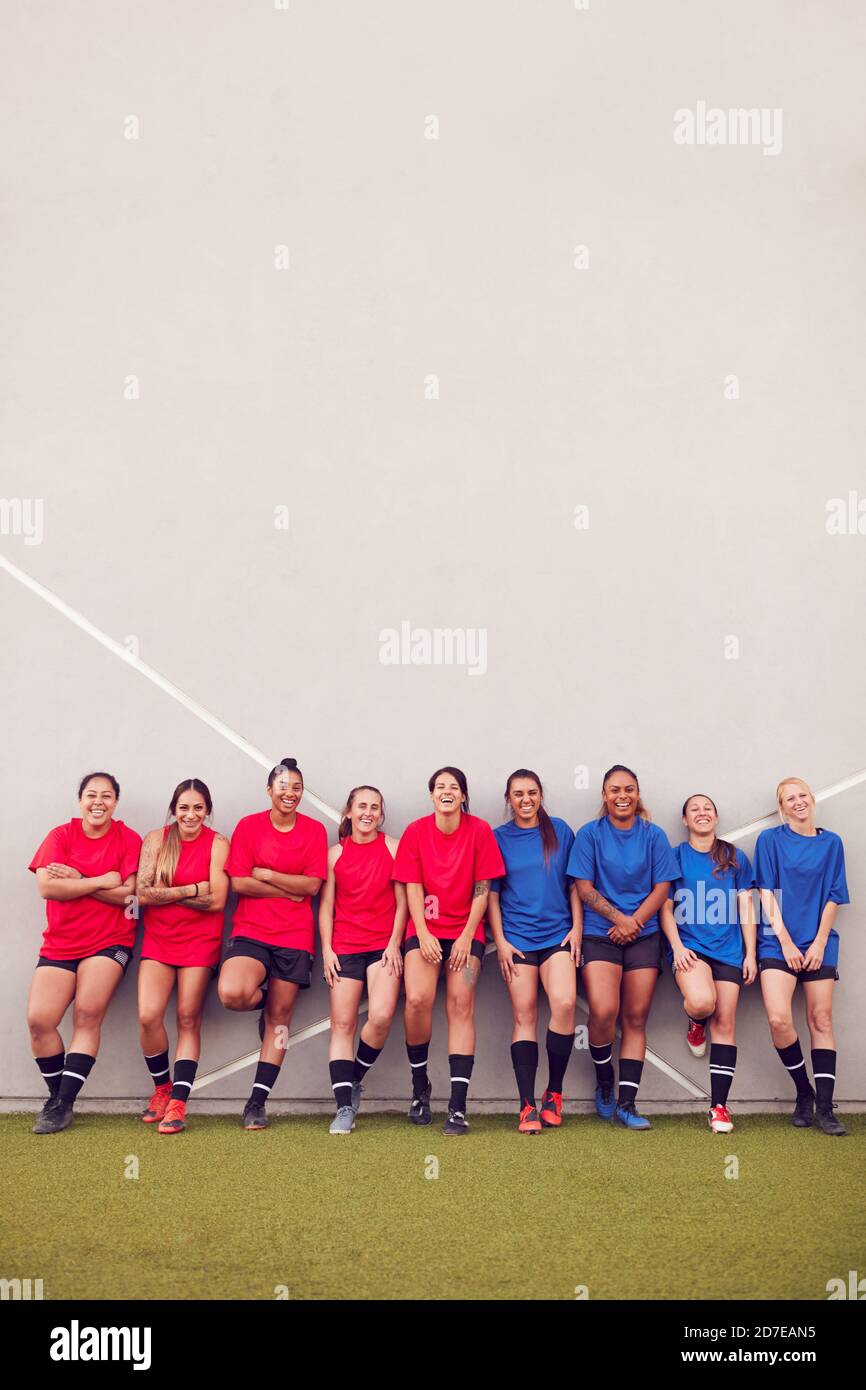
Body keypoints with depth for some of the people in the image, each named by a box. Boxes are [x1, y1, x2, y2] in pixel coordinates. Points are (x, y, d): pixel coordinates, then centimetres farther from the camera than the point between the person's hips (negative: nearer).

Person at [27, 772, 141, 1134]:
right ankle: (56, 1095, 11)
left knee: (88, 1014, -18)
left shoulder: (128, 839, -1)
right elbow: (46, 887, -12)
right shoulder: (60, 836, 3)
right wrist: (101, 881, -13)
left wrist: (76, 880, -11)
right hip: (59, 944, 2)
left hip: (110, 942, -2)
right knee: (39, 1020, -11)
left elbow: (127, 894, -11)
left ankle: (62, 1103, -7)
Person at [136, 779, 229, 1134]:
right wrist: (192, 889, -10)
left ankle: (178, 1103, 4)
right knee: (148, 1017, -9)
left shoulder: (217, 843, -4)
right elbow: (144, 894, -7)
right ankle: (162, 1087, 14)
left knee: (188, 1019, -3)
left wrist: (165, 893, -10)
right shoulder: (155, 839, 2)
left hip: (200, 941, -2)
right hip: (158, 939, 2)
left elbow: (216, 900, -12)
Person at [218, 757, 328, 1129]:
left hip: (294, 935, 1)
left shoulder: (314, 830, 4)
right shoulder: (248, 826, 2)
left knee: (280, 1017, 3)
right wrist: (289, 889, -8)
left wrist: (264, 875, -8)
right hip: (251, 930, -1)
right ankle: (262, 999, 12)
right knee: (231, 993, -26)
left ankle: (257, 1102, 15)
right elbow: (238, 883, -5)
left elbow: (312, 885, -4)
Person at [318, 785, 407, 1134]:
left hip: (384, 944, -1)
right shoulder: (335, 853, 8)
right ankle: (344, 1107, 1)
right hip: (344, 945, 1)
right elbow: (326, 905, 8)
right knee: (342, 1023, -3)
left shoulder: (393, 847, 3)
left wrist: (394, 943, -6)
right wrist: (326, 949, 0)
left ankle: (355, 1080, 8)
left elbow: (401, 901, 2)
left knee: (381, 1016, -17)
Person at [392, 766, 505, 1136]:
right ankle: (420, 1088, 4)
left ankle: (458, 1107, -10)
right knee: (417, 999, -19)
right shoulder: (416, 832, 1)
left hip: (465, 929, 0)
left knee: (461, 1003, -13)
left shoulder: (480, 831, -1)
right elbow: (412, 888, -1)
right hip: (425, 929, 0)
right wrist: (423, 934, -11)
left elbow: (482, 889, -2)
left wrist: (466, 936, -8)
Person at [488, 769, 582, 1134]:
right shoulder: (499, 838, 7)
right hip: (517, 936, 0)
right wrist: (500, 941, -1)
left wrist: (576, 929, 2)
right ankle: (527, 1106, 0)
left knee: (564, 1003, -18)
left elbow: (574, 885, 10)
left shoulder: (560, 831, 8)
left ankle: (554, 1093, -1)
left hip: (558, 933, 0)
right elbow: (492, 894, 7)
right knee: (524, 1015, -3)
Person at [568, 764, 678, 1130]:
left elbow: (662, 888, 3)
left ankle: (626, 1103, 6)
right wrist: (618, 918, -12)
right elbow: (585, 888, -1)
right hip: (599, 933, -2)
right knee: (603, 1011, -18)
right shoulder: (590, 834, 2)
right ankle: (604, 1080, 9)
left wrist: (632, 922, -9)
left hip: (643, 935, 2)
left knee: (636, 1018, 1)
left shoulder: (653, 835, 6)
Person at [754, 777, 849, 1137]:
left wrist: (819, 943, -6)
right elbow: (767, 893, -1)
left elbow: (833, 897, 5)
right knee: (779, 1020, -15)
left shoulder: (831, 843, 7)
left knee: (820, 1019, 1)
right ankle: (804, 1092, 5)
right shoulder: (770, 840, 3)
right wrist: (785, 941, -9)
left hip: (819, 942, 2)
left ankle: (824, 1106, 7)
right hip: (779, 941, -2)